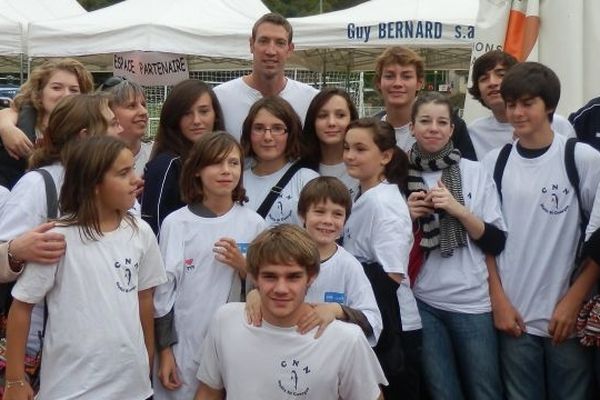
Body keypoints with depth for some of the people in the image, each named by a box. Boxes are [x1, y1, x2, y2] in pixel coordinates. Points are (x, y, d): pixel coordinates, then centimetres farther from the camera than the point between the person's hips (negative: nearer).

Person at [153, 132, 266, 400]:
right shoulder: (176, 223, -5)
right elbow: (163, 289, 0)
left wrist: (242, 266, -13)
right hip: (184, 346, -1)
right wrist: (165, 350, 0)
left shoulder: (253, 224, -1)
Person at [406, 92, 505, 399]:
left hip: (472, 302, -1)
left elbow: (496, 243, -2)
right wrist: (407, 216, -7)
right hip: (421, 302, 1)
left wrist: (457, 209, -14)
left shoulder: (476, 172, 1)